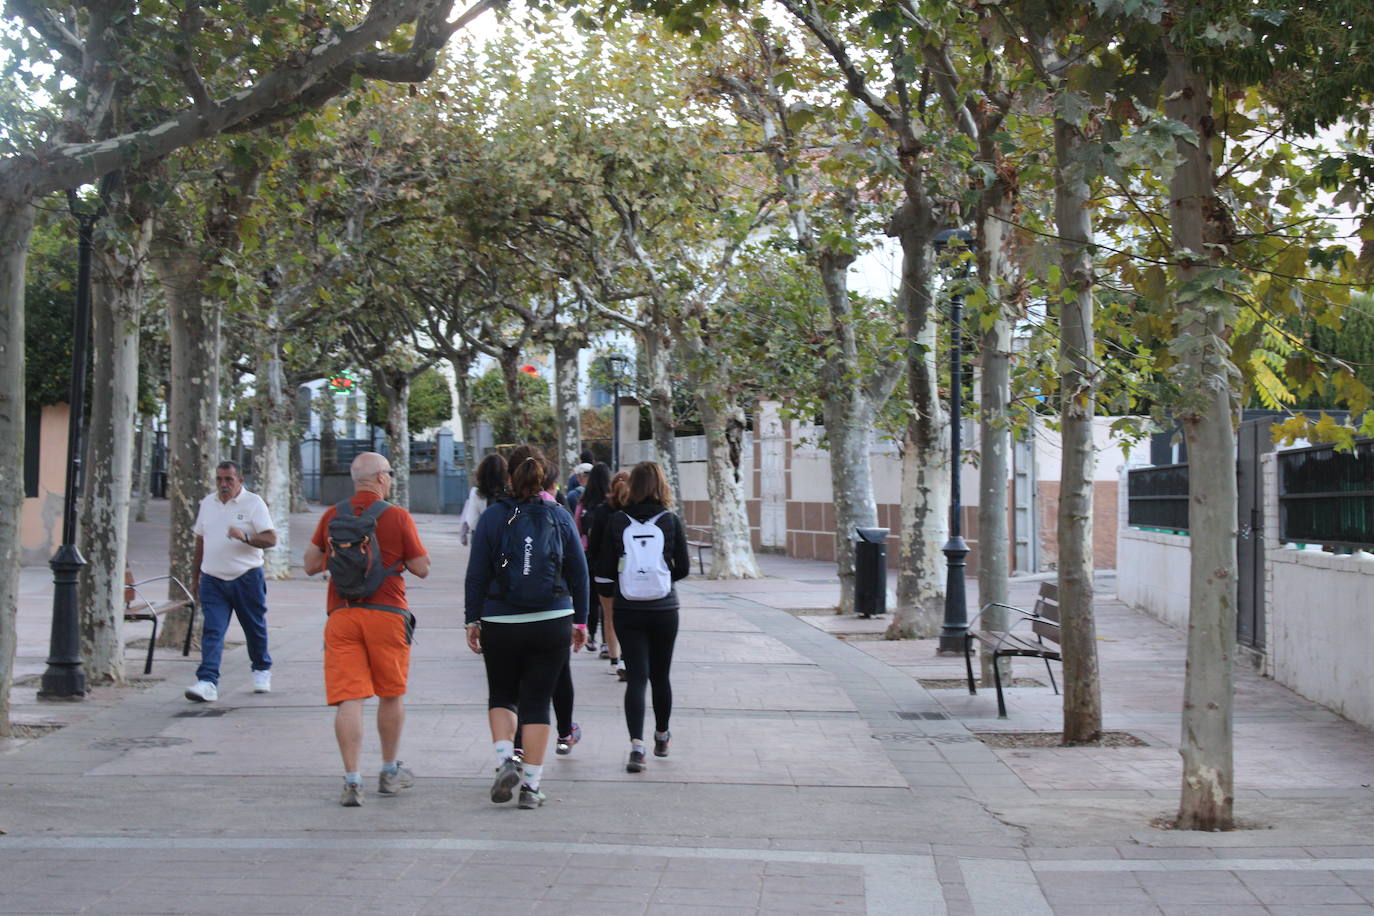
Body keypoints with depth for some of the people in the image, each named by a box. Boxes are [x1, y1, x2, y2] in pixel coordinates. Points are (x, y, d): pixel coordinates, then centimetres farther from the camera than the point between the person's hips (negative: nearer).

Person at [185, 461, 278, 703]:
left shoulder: (253, 503, -4)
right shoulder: (207, 503, 11)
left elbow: (271, 539, -12)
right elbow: (200, 540, 22)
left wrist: (245, 537, -29)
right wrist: (197, 574, 23)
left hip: (246, 577, -3)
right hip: (212, 580, 3)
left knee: (255, 628, 10)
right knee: (212, 631, -9)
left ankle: (262, 670, 34)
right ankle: (207, 682, -16)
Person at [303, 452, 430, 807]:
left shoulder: (332, 516, 5)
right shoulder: (398, 517, -4)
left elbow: (310, 565, 11)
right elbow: (422, 568, -1)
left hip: (342, 615, 2)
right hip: (386, 614, -2)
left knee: (348, 699, -2)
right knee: (391, 694, 15)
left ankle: (352, 780, -10)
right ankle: (390, 772, 26)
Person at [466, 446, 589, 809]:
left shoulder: (493, 516, -3)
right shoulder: (560, 516, 1)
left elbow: (476, 575, -2)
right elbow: (578, 572, 5)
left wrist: (473, 621, 6)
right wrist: (580, 621, 14)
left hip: (501, 625, -1)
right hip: (552, 624, 1)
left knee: (501, 695, 18)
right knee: (537, 701, 7)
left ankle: (505, 759, -3)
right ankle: (531, 785, 6)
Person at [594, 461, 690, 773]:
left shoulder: (617, 521, -5)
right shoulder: (671, 521, -5)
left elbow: (604, 568, -3)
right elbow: (683, 568, 0)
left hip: (627, 610, 0)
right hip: (664, 610, 1)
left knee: (636, 677, 0)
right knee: (660, 676, 17)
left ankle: (636, 744, -16)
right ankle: (661, 737, 34)